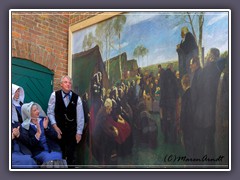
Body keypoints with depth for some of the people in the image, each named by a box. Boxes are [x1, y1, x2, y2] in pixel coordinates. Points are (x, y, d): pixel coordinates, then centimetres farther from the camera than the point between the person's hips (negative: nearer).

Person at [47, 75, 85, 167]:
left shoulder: (77, 98, -4)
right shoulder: (54, 95, -4)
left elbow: (80, 116, -2)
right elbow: (50, 112, 0)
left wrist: (79, 132, -3)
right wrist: (55, 126, -9)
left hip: (72, 131, 0)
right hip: (58, 130, 0)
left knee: (71, 155, 2)